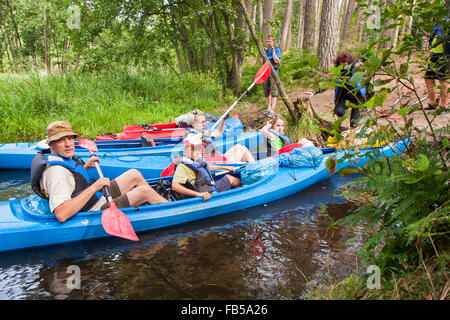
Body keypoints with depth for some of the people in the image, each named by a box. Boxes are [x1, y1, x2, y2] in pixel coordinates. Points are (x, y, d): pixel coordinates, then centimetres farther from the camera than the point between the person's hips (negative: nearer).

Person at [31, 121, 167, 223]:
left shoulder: (64, 158, 3)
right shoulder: (57, 171, -28)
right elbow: (61, 214, -40)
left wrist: (85, 166, 15)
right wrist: (94, 187, -36)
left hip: (98, 198, 10)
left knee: (135, 174, 10)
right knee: (145, 190, -10)